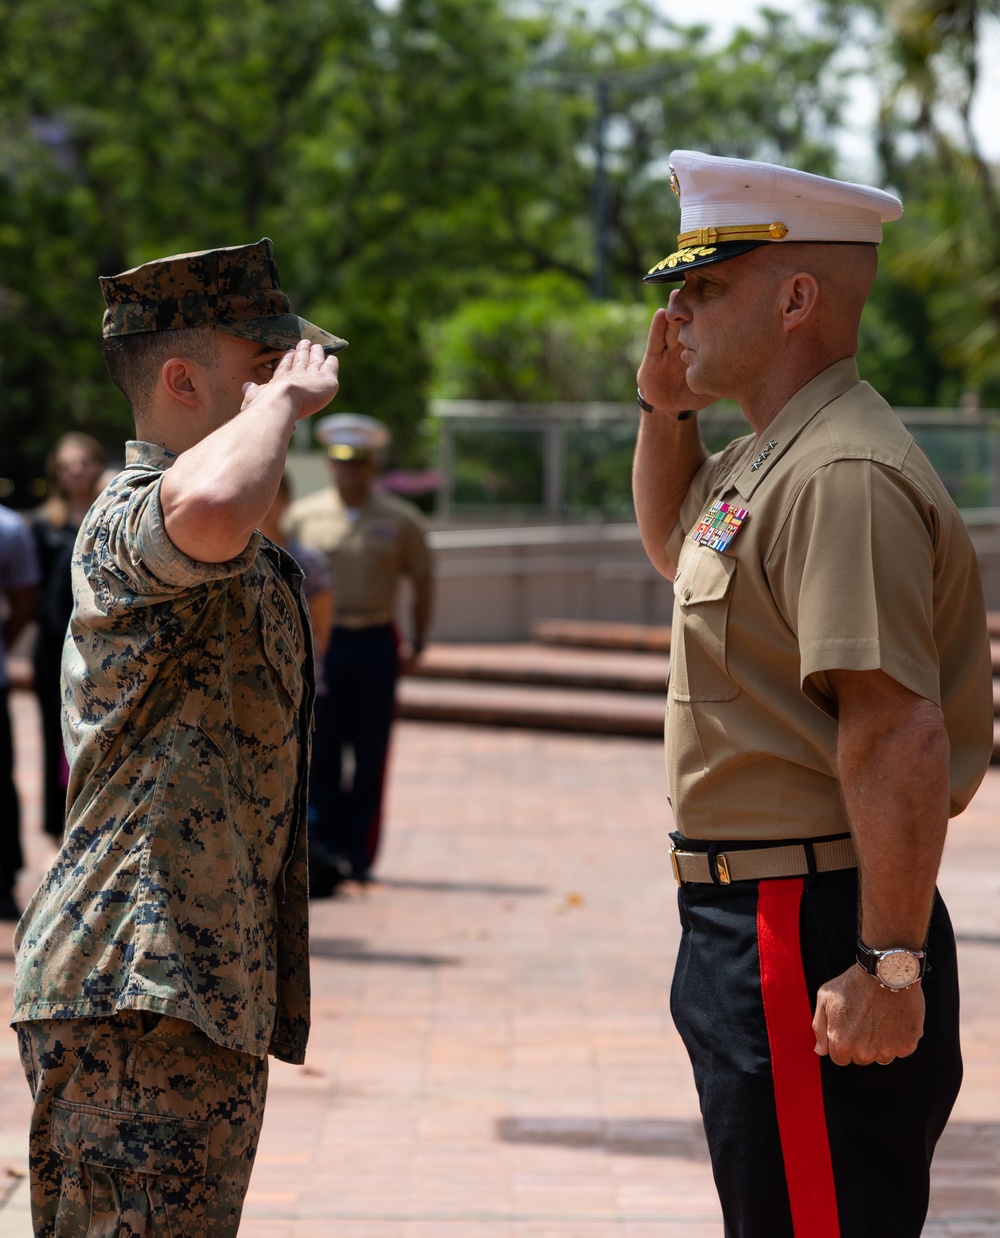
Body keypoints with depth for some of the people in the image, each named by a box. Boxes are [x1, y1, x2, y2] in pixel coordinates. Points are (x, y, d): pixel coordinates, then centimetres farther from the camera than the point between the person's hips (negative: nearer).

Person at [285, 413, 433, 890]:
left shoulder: (400, 520, 5)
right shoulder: (303, 516, 5)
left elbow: (422, 581, 12)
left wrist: (416, 644, 5)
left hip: (375, 645, 0)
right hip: (319, 643, 0)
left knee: (370, 754, 2)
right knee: (319, 753, -4)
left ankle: (357, 852, 10)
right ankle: (322, 852, -3)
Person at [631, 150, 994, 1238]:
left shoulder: (843, 476, -19)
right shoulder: (769, 461, 15)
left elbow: (898, 733, -27)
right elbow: (674, 547, 38)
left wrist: (891, 965, -28)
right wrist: (666, 411, 20)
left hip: (812, 937, -11)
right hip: (752, 916, 11)